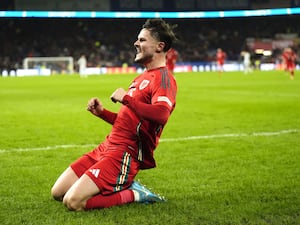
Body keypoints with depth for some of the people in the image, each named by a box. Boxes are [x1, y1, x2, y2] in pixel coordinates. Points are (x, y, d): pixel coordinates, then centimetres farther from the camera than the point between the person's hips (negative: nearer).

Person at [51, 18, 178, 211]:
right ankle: (122, 186, 11)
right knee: (58, 193, 9)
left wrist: (126, 98, -25)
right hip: (107, 147, 10)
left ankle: (132, 194, -4)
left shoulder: (163, 78, -11)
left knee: (73, 202, -21)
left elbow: (161, 114, -33)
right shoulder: (142, 78, 21)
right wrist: (101, 112, 12)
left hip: (125, 154, -10)